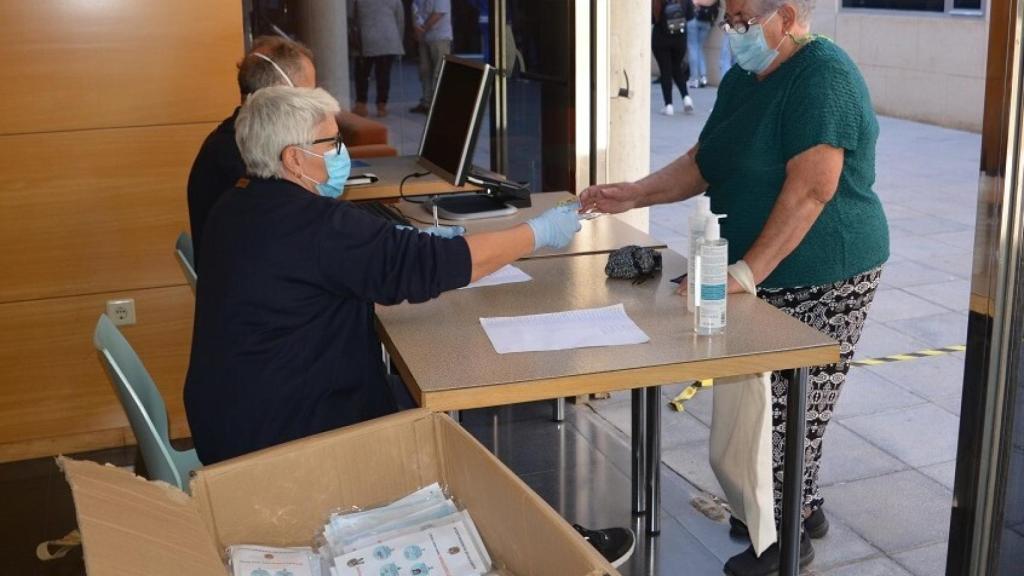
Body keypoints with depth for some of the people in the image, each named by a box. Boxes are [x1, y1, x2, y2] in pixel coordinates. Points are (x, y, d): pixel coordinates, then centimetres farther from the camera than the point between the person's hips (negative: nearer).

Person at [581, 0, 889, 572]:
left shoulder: (823, 76, -18)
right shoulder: (743, 78, 11)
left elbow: (810, 190, -26)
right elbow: (702, 163, 12)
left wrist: (745, 272, -28)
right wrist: (635, 195, -3)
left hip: (822, 280, -8)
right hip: (769, 278, 8)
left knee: (789, 409, 0)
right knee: (765, 400, 14)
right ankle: (800, 506, 33)